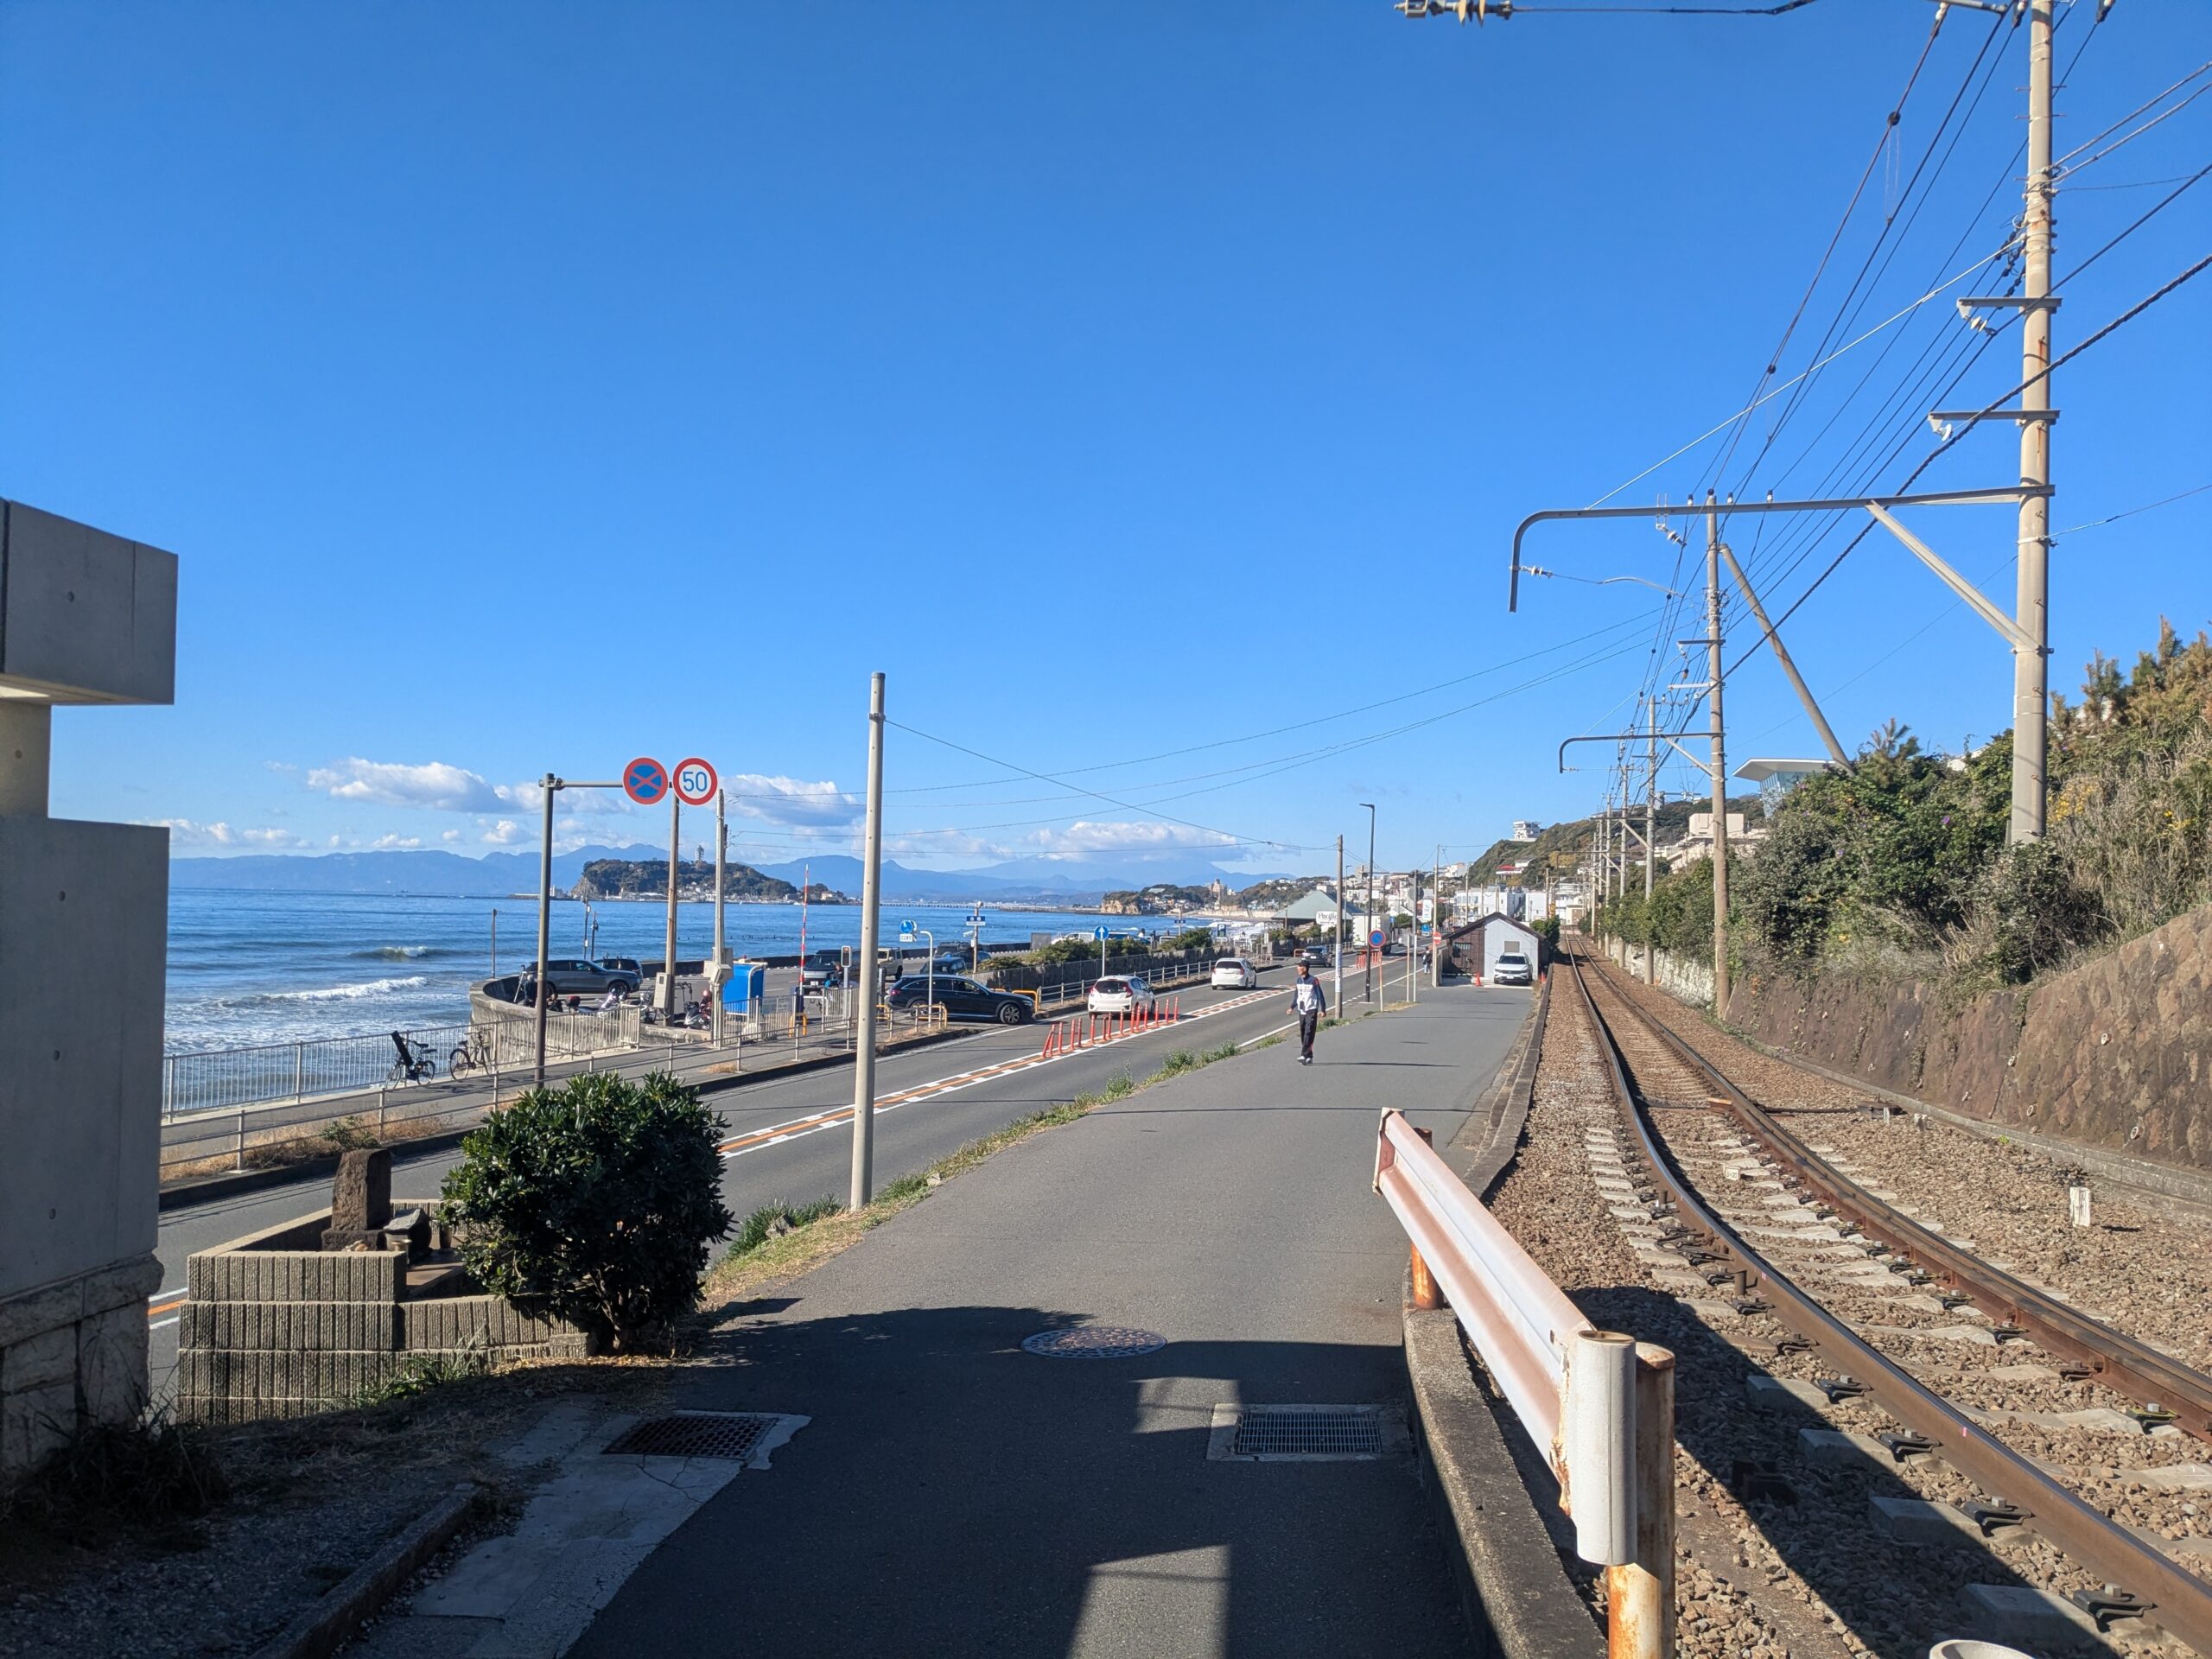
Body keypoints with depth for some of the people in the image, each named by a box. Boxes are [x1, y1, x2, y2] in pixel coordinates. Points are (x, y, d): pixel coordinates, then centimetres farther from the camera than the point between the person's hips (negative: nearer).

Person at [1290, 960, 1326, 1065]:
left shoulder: (1313, 981, -9)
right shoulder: (1299, 980, 11)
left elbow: (1320, 995, -7)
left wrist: (1323, 1009, -10)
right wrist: (1292, 1007, 9)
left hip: (1312, 1010, -7)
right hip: (1302, 1011, 7)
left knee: (1308, 1033, -14)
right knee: (1303, 1034, 8)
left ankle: (1304, 1056, -22)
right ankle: (1309, 1057, 16)